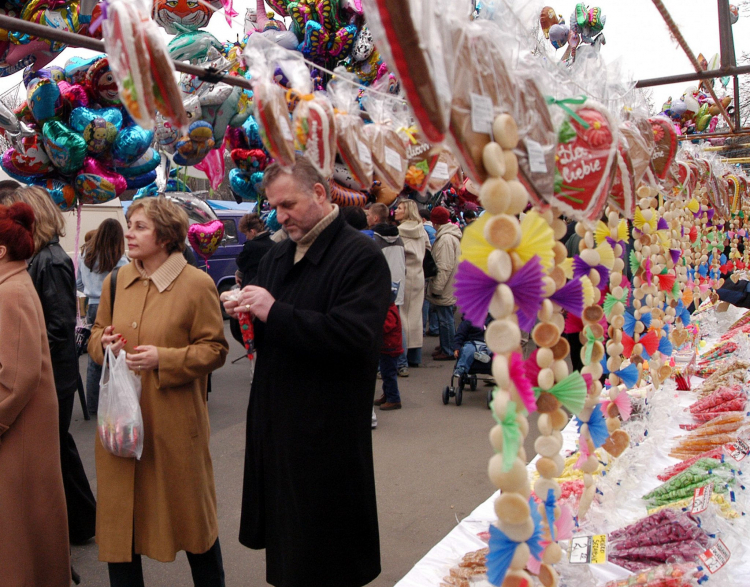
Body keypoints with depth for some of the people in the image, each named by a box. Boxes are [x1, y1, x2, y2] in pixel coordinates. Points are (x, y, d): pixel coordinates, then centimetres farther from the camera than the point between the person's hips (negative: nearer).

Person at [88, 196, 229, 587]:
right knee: (118, 514, 11)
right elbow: (96, 335, 17)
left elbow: (215, 349, -7)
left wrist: (163, 358, -19)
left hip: (174, 422, -4)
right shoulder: (116, 281, 7)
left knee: (189, 510, 11)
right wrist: (103, 343, -6)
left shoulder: (197, 284, -8)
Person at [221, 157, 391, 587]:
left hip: (327, 431, -7)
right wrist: (245, 312, -2)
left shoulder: (361, 256, -13)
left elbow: (354, 336, -26)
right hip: (275, 418, 8)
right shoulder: (279, 256, 14)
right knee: (284, 541, 19)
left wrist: (274, 313, -24)